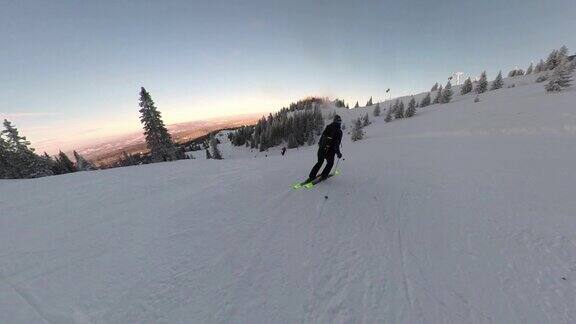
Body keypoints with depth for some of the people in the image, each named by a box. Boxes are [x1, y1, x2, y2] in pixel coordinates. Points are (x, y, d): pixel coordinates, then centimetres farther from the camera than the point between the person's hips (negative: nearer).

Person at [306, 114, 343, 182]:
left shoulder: (328, 127, 3)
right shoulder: (339, 132, -11)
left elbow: (322, 137, 11)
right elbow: (336, 144, -14)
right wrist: (338, 153, -4)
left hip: (321, 149, 5)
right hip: (330, 152, -4)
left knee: (319, 162, 20)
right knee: (330, 163, 23)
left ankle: (311, 176, 17)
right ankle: (323, 175, 20)